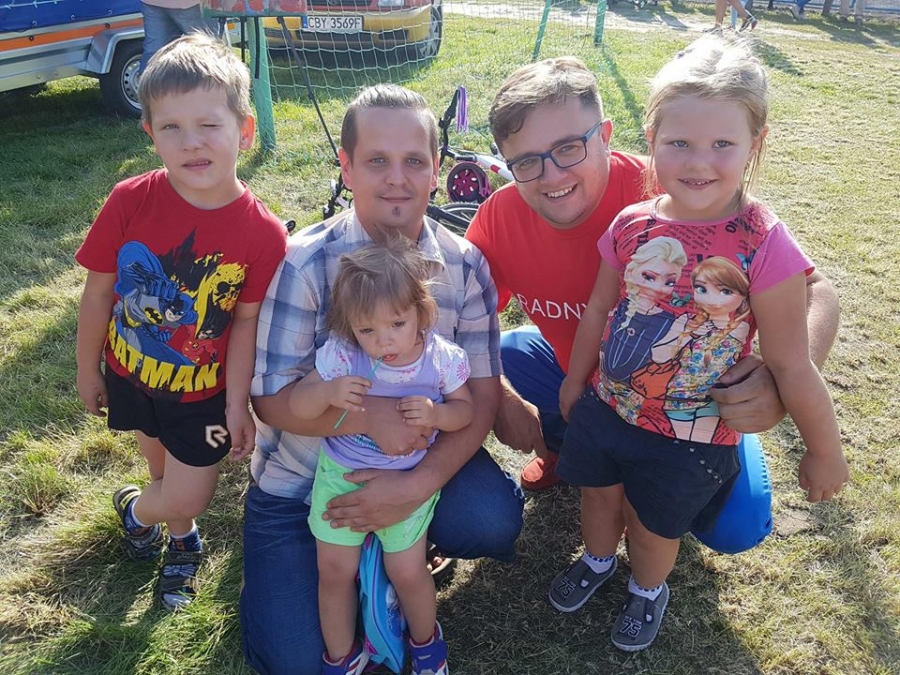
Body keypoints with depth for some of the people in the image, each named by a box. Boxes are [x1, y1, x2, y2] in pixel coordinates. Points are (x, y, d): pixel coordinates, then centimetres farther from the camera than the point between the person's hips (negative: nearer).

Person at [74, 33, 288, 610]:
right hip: (130, 372, 2)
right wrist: (88, 369, 1)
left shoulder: (264, 234, -25)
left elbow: (246, 321, -15)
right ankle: (183, 540, 57)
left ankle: (138, 508, 46)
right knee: (165, 466, 26)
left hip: (203, 390, -1)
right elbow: (99, 291, -10)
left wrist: (237, 404, -11)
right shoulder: (131, 202, -22)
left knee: (188, 498, 9)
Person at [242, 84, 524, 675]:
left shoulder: (465, 266, -10)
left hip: (418, 453, 2)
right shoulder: (306, 261, -17)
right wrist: (366, 415, -34)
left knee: (493, 523, -26)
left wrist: (419, 483, -27)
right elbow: (271, 398, -17)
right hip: (302, 473, -1)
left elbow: (481, 398, -11)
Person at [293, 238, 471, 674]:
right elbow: (296, 404, -17)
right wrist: (328, 392, -39)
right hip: (340, 475, 1)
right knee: (335, 570, 12)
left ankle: (426, 639, 41)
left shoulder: (441, 358, -18)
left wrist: (436, 414, -28)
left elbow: (464, 409, -5)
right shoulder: (341, 356, -21)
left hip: (408, 482, -1)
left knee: (407, 572, 6)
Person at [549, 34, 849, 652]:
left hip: (691, 437, -3)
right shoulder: (631, 227, -12)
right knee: (598, 493, 25)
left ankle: (648, 590, 53)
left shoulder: (765, 247, -24)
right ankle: (598, 560, 59)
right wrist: (576, 380, 16)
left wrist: (824, 452, -6)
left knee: (653, 525, 18)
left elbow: (792, 368, -16)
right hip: (606, 407, 4)